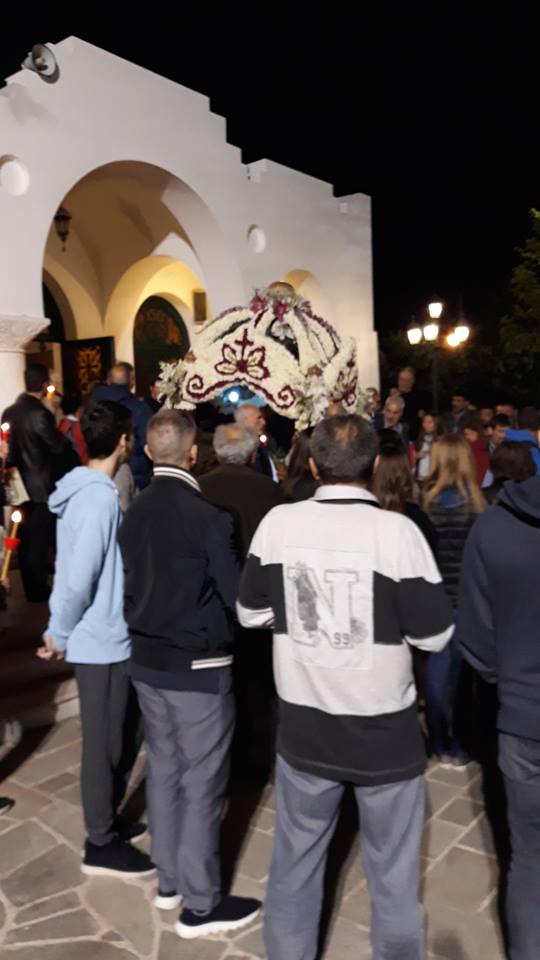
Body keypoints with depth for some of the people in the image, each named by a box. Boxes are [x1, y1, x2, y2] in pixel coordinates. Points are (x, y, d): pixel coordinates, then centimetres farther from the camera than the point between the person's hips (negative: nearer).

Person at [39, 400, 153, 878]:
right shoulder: (100, 497, -23)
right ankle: (101, 844, 23)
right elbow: (80, 578, -25)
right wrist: (60, 634, -10)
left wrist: (60, 630, 15)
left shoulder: (85, 489, 7)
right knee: (103, 743, 6)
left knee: (111, 739, 21)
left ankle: (105, 820, 38)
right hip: (102, 640, -9)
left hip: (100, 636, 9)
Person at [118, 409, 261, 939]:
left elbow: (130, 584, 9)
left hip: (146, 660, 7)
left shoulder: (134, 512, 0)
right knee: (201, 782, 6)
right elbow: (236, 593, -13)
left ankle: (169, 881, 35)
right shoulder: (207, 516, -20)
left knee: (163, 769, 19)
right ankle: (199, 904, 20)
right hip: (198, 666, -7)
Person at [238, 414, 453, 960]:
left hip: (304, 729, 3)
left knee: (294, 865, 22)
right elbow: (436, 635, -12)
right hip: (384, 732, -2)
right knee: (393, 876, 18)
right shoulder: (397, 531, -17)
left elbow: (250, 614, 2)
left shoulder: (277, 523, -9)